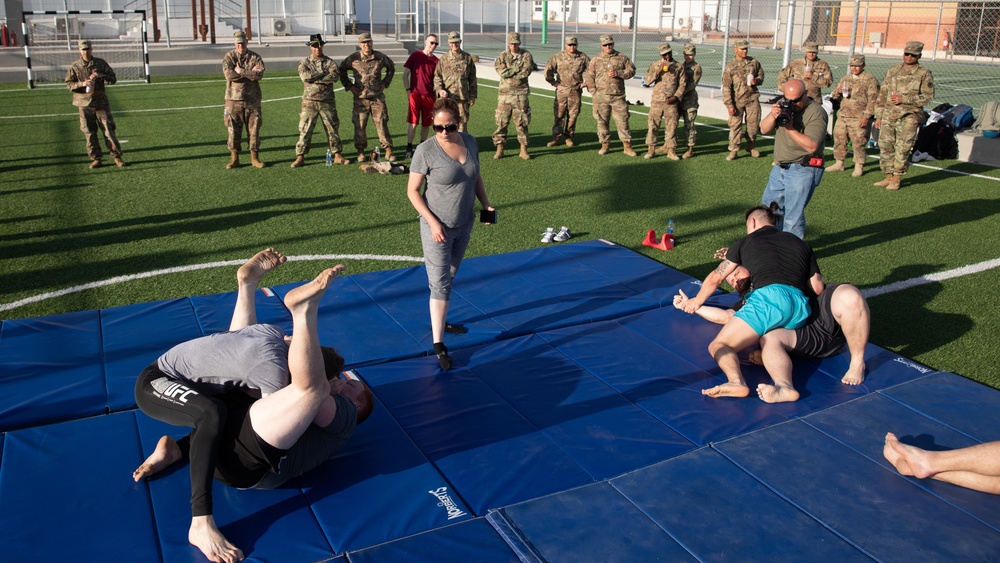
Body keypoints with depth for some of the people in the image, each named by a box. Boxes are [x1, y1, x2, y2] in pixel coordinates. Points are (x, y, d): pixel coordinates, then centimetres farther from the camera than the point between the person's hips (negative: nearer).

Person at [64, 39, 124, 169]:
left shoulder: (101, 63, 5)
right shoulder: (75, 67, 2)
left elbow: (113, 79, 6)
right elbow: (69, 84, 2)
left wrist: (101, 75, -13)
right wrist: (82, 84, -16)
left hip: (101, 102, 0)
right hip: (84, 104, 0)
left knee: (108, 130, -1)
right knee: (89, 133, 3)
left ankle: (117, 157, 7)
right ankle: (96, 159, 11)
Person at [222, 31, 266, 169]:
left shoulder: (255, 57, 5)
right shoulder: (229, 57, 3)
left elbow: (259, 75, -13)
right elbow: (229, 74, -14)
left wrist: (240, 71, -14)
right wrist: (250, 72, -11)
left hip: (252, 100, 1)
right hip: (234, 99, 0)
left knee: (254, 129, 3)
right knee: (234, 130, 1)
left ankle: (255, 157, 12)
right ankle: (234, 158, 9)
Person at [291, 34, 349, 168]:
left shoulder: (329, 62, 6)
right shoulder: (304, 62, 5)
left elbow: (336, 76, -13)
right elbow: (305, 76, -15)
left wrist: (315, 77, -14)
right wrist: (324, 74, -12)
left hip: (327, 101, 1)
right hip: (310, 100, -1)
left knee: (333, 128, 6)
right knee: (305, 129, -1)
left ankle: (337, 155, 16)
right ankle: (300, 157, 4)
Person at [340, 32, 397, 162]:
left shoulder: (380, 57, 3)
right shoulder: (353, 58, -1)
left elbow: (391, 68, 21)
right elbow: (341, 70, 14)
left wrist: (385, 83, 12)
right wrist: (349, 85, 6)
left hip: (377, 96, 0)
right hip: (360, 97, 0)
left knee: (381, 123, -2)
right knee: (359, 125, 2)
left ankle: (388, 150, 4)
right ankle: (360, 151, 13)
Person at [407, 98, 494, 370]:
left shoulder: (470, 142, -2)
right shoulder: (426, 150, -18)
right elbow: (412, 190, -14)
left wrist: (486, 204, 2)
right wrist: (433, 222, -20)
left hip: (465, 224, 6)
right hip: (437, 226, -6)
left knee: (450, 275, 20)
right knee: (440, 283, -5)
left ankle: (439, 321, 40)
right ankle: (438, 343, 2)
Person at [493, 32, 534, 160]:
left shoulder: (526, 55, 4)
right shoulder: (502, 56, 5)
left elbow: (526, 72, -12)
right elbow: (502, 72, -12)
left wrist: (508, 71, -9)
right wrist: (518, 68, -10)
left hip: (520, 94, 0)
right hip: (504, 93, 1)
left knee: (522, 122, 2)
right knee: (502, 122, 1)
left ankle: (524, 150, 10)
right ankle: (499, 149, 8)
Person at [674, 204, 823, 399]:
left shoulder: (746, 242, 24)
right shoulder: (801, 244, 31)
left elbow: (715, 278, 28)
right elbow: (817, 289, 23)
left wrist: (696, 301, 45)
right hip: (801, 307, 5)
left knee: (719, 346, -6)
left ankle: (737, 381, -37)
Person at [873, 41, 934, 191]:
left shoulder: (924, 74, 1)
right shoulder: (892, 71, 14)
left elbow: (928, 97, -5)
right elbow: (882, 94, 15)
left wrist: (904, 99, -13)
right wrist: (879, 115, 11)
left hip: (909, 117, -4)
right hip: (888, 115, 4)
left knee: (902, 149, -4)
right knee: (885, 146, 4)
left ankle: (896, 179, 4)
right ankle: (888, 177, 15)